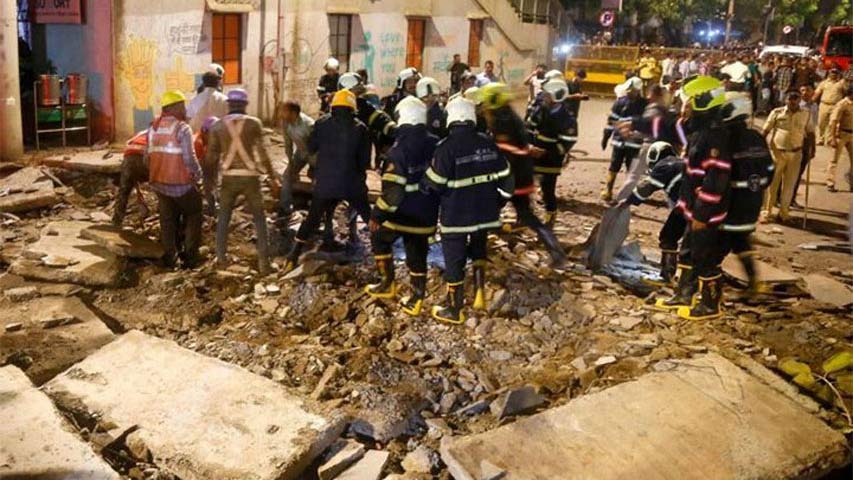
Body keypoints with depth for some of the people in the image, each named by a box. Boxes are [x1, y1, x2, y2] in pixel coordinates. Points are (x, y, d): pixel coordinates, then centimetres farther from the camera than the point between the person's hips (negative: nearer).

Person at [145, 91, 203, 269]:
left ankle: (170, 256, 20)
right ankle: (189, 257, 8)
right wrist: (198, 174, -2)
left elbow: (147, 156, 8)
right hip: (181, 184, -6)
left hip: (159, 183, 6)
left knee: (168, 220, 17)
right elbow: (189, 158, -18)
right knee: (192, 217, 12)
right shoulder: (182, 128, -14)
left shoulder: (153, 128, 7)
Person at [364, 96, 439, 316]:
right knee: (417, 252, 13)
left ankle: (388, 284, 21)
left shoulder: (401, 147, -19)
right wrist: (435, 206, 21)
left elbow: (393, 188, -23)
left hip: (403, 211, -6)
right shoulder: (434, 144, 2)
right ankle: (417, 298, 16)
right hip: (426, 212, 6)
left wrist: (378, 213, -15)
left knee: (379, 238, 19)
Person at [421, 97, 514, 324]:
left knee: (454, 261, 8)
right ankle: (480, 293, 25)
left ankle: (454, 311, 19)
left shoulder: (447, 147, -17)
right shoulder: (488, 143, -1)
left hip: (456, 216, -5)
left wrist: (423, 186, 10)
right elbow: (505, 177, 5)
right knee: (478, 249, 30)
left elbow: (433, 184, -13)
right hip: (484, 212, 5)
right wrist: (496, 202, 20)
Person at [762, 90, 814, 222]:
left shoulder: (806, 114, 5)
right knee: (772, 183, 3)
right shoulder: (777, 112, -2)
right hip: (777, 152, -2)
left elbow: (810, 132, 12)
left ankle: (783, 212, 20)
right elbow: (765, 130, -1)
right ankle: (767, 211, 11)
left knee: (789, 184, 8)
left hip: (795, 153, 2)